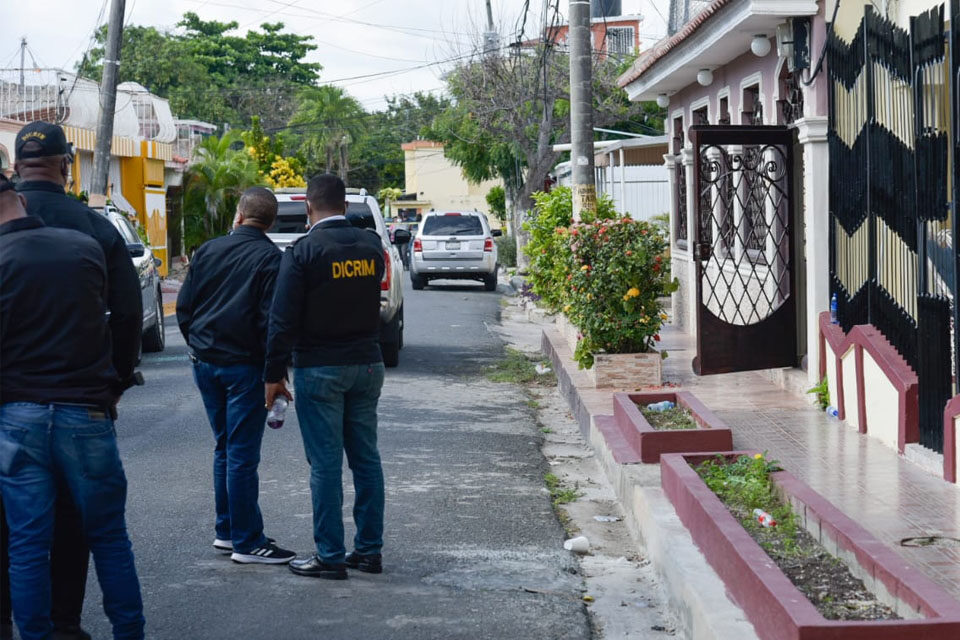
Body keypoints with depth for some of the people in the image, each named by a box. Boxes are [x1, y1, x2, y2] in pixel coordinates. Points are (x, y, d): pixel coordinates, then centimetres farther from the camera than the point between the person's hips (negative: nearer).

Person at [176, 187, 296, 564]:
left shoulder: (207, 251, 7)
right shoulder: (270, 259, -9)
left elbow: (184, 307, 10)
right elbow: (270, 321, -14)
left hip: (205, 363, 6)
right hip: (244, 365, -5)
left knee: (225, 448, 16)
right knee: (242, 454, -3)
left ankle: (227, 530, 22)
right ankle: (246, 542, 0)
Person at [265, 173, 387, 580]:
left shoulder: (304, 252, -11)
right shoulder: (371, 246, 4)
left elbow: (283, 319, -12)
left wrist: (274, 374, -7)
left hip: (320, 369, -5)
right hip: (367, 364, 5)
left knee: (325, 463, -1)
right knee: (366, 458, 11)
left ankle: (330, 557, 2)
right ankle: (369, 550, 16)